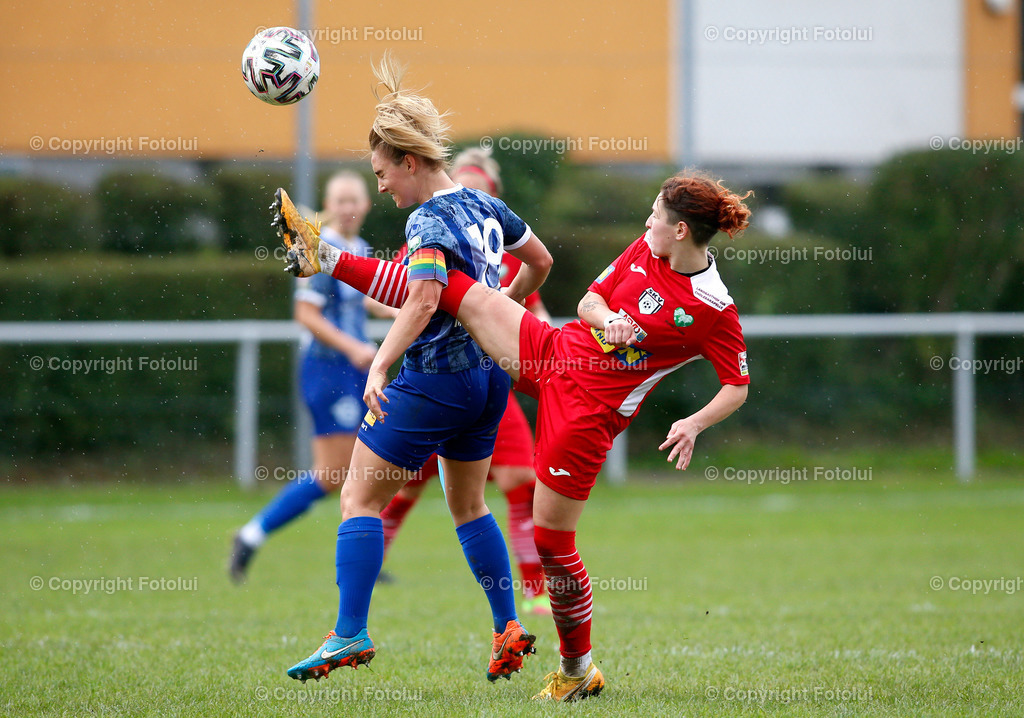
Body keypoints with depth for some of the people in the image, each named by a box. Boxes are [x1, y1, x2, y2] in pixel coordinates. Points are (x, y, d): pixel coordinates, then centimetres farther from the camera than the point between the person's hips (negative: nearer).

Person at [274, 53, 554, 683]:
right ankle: (508, 628, 19)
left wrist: (380, 367, -32)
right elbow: (541, 262, 22)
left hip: (436, 379, -9)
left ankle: (351, 634, -5)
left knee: (360, 496, -1)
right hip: (492, 374, 9)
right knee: (468, 503, 22)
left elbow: (424, 301, -31)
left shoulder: (429, 221, -16)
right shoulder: (484, 206, 8)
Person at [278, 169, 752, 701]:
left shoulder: (715, 309, -17)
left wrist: (695, 424, -26)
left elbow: (737, 388, -10)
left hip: (589, 413, -7)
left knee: (551, 540, -2)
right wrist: (607, 317, -13)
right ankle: (326, 261, 17)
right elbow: (589, 300, 9)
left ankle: (578, 669, 16)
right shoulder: (645, 250, 0)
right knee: (463, 295, 5)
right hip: (555, 352, 7)